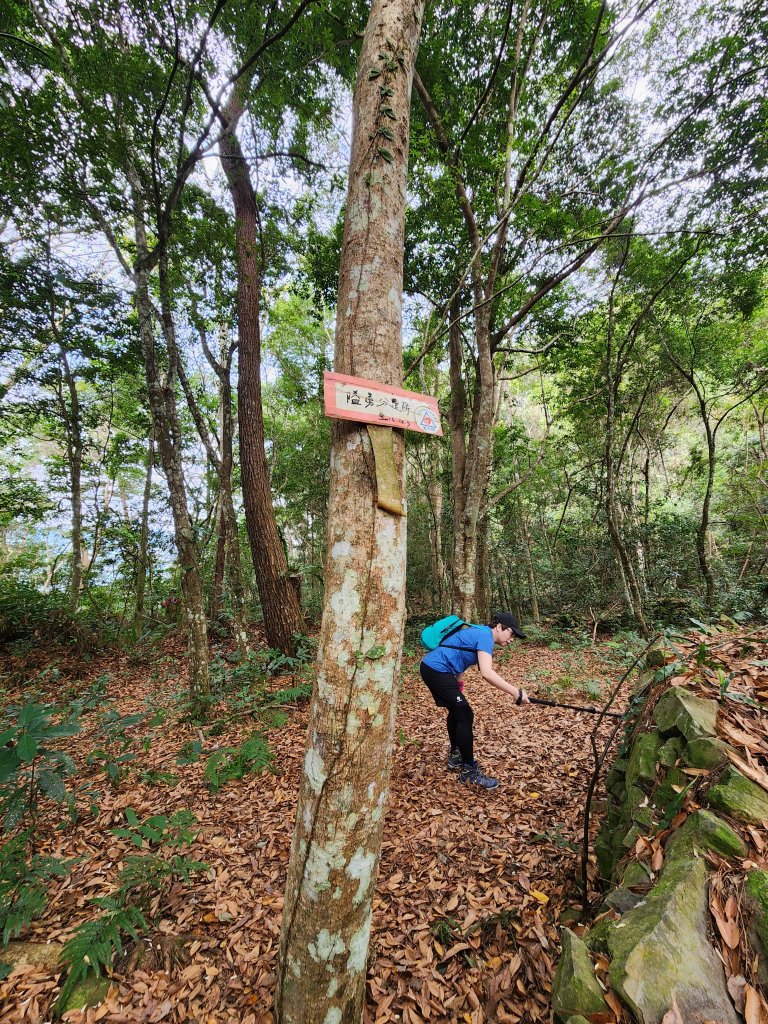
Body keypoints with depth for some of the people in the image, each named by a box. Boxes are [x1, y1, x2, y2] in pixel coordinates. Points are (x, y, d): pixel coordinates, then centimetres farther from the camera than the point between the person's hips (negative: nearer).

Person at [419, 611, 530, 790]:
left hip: (432, 668, 11)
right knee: (465, 715, -6)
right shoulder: (485, 636, -13)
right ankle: (469, 771, 4)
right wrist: (515, 692, -26)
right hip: (437, 670, -11)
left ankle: (455, 757, 37)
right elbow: (486, 673, -28)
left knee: (456, 711, 23)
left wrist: (459, 692, 22)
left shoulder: (479, 633, 17)